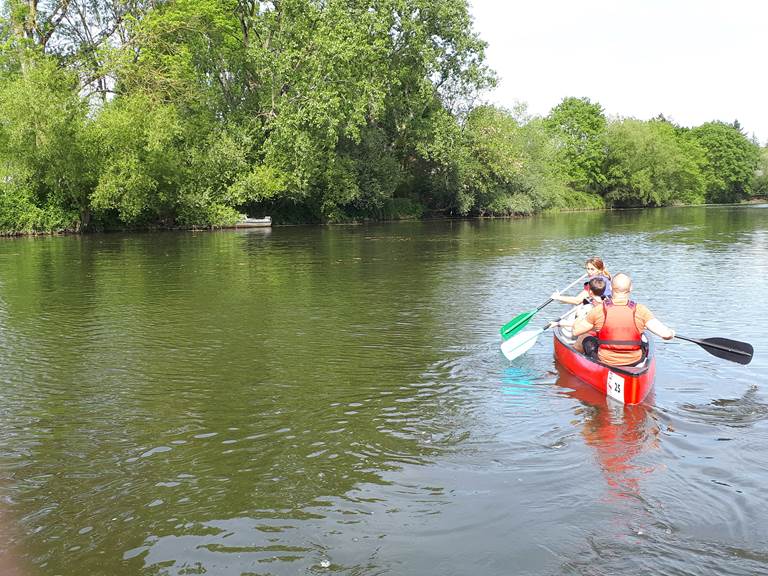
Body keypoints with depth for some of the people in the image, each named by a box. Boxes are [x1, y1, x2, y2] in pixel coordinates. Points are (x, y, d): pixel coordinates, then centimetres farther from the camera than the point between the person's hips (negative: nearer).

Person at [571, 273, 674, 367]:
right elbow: (666, 334, -17)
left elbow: (575, 331, -6)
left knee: (586, 340, 27)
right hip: (634, 362, 2)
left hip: (606, 361, -1)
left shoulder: (599, 310, -16)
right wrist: (671, 333, 7)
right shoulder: (640, 311, -15)